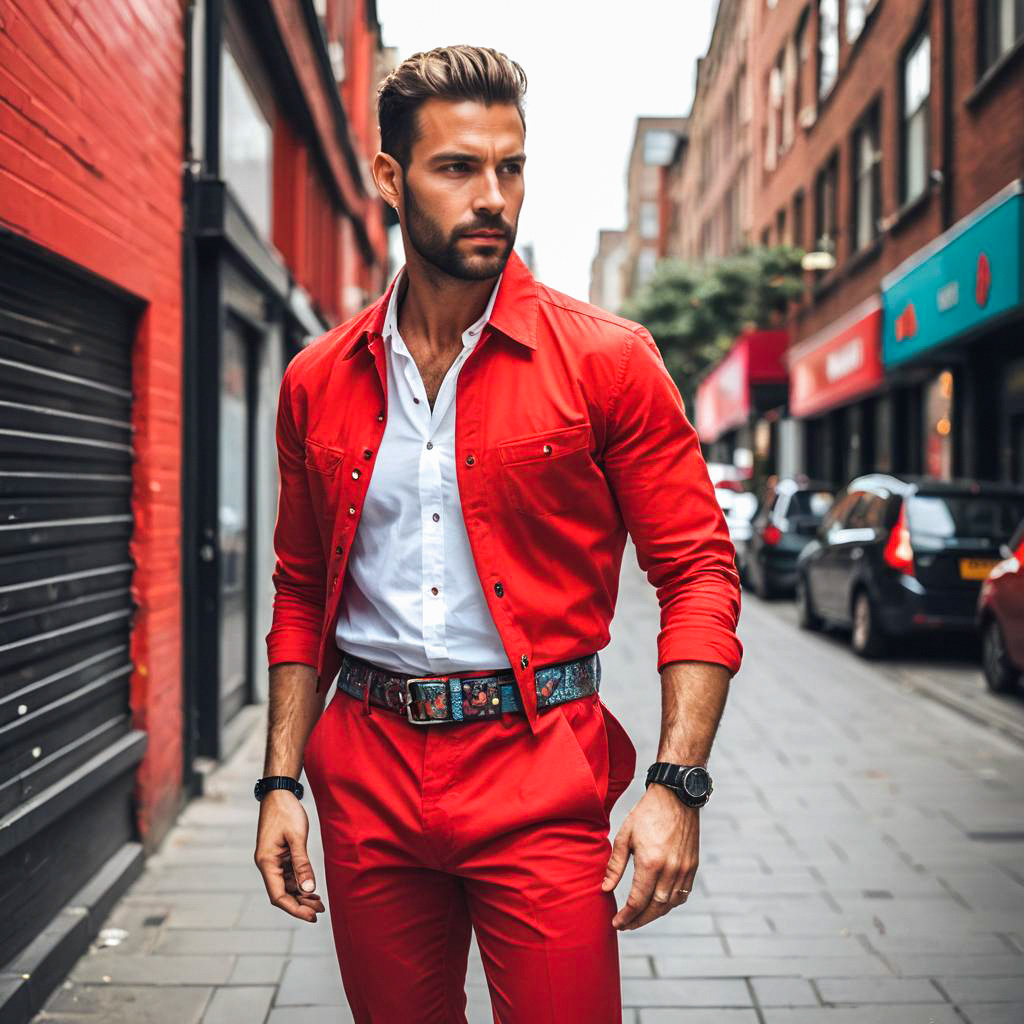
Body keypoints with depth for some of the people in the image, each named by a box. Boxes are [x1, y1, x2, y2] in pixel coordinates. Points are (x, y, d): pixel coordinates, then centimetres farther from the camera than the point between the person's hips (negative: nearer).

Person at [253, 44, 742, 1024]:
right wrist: (279, 781, 9)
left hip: (540, 777, -3)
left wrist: (675, 786, -14)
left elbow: (699, 574, -5)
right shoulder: (317, 382, 6)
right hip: (366, 778, 4)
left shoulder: (606, 359, -5)